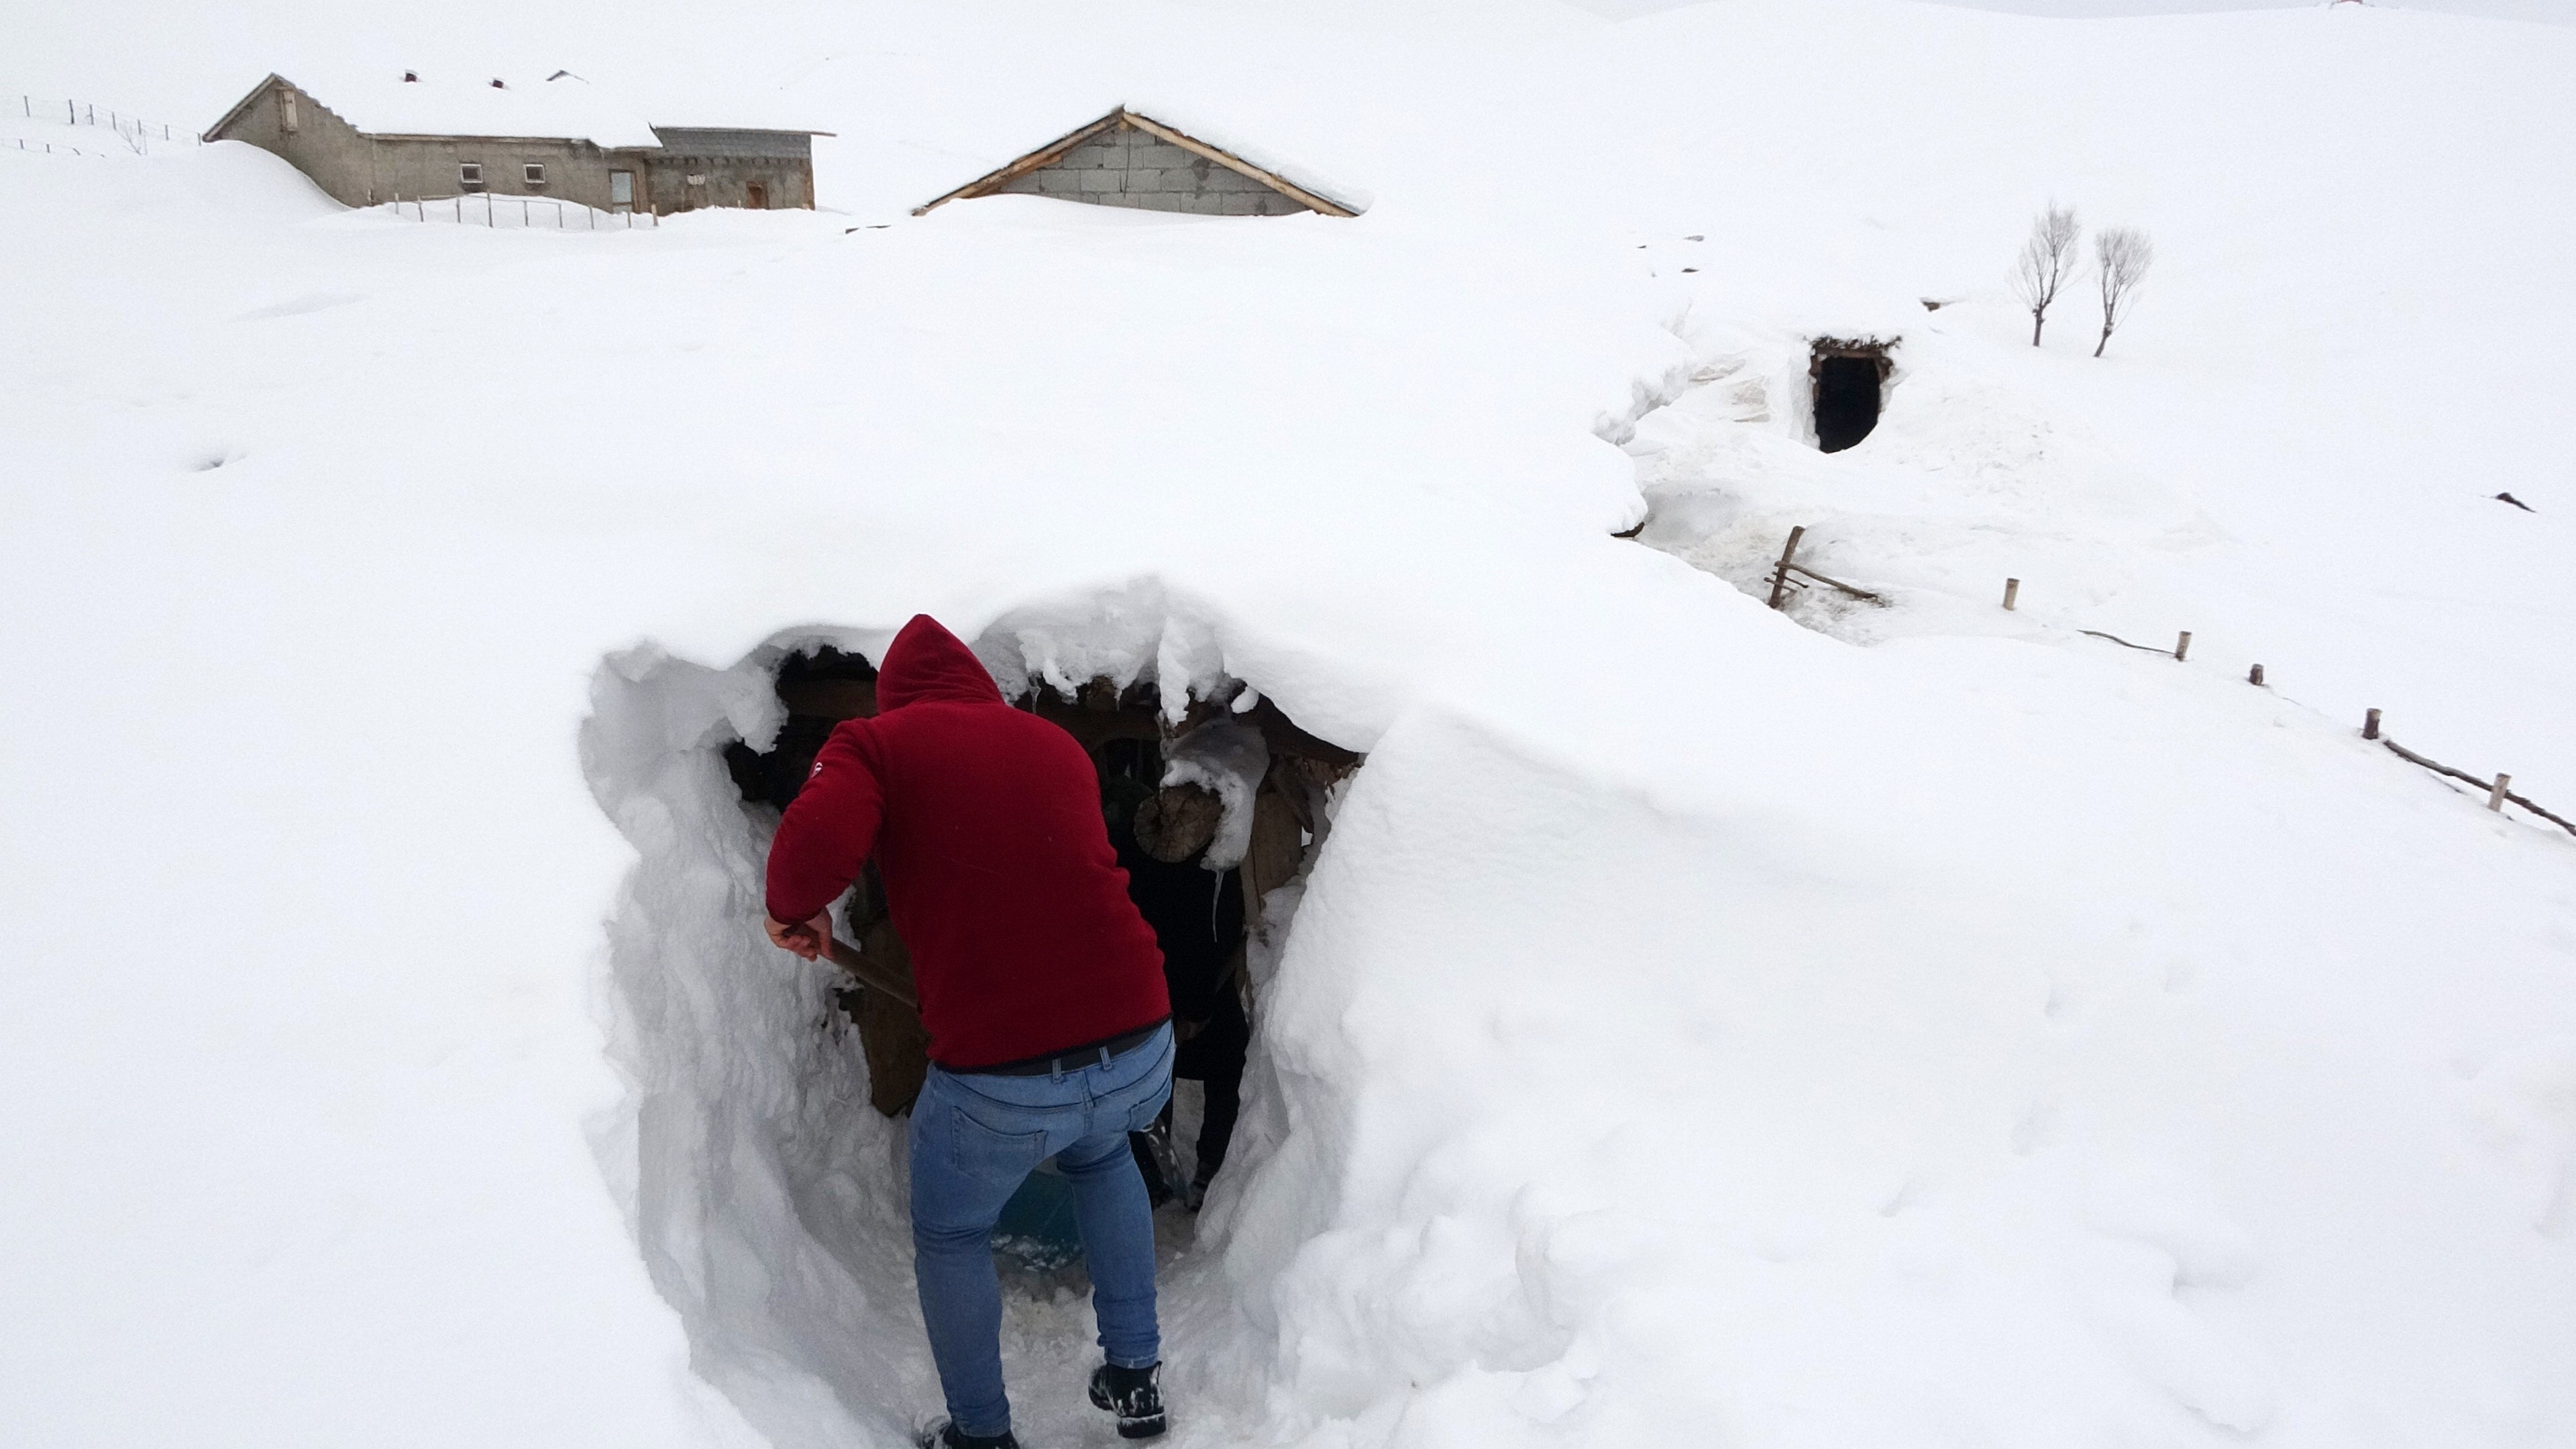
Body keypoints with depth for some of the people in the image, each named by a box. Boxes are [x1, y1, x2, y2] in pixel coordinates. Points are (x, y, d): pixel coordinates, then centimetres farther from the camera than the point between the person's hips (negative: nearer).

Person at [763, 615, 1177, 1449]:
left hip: (998, 1078, -4)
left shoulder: (875, 742, 2)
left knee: (949, 1235, 27)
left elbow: (814, 846, -17)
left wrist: (797, 912, 5)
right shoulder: (1058, 745, 16)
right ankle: (1135, 1378, 40)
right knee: (1099, 1156, 38)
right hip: (1142, 1049, 4)